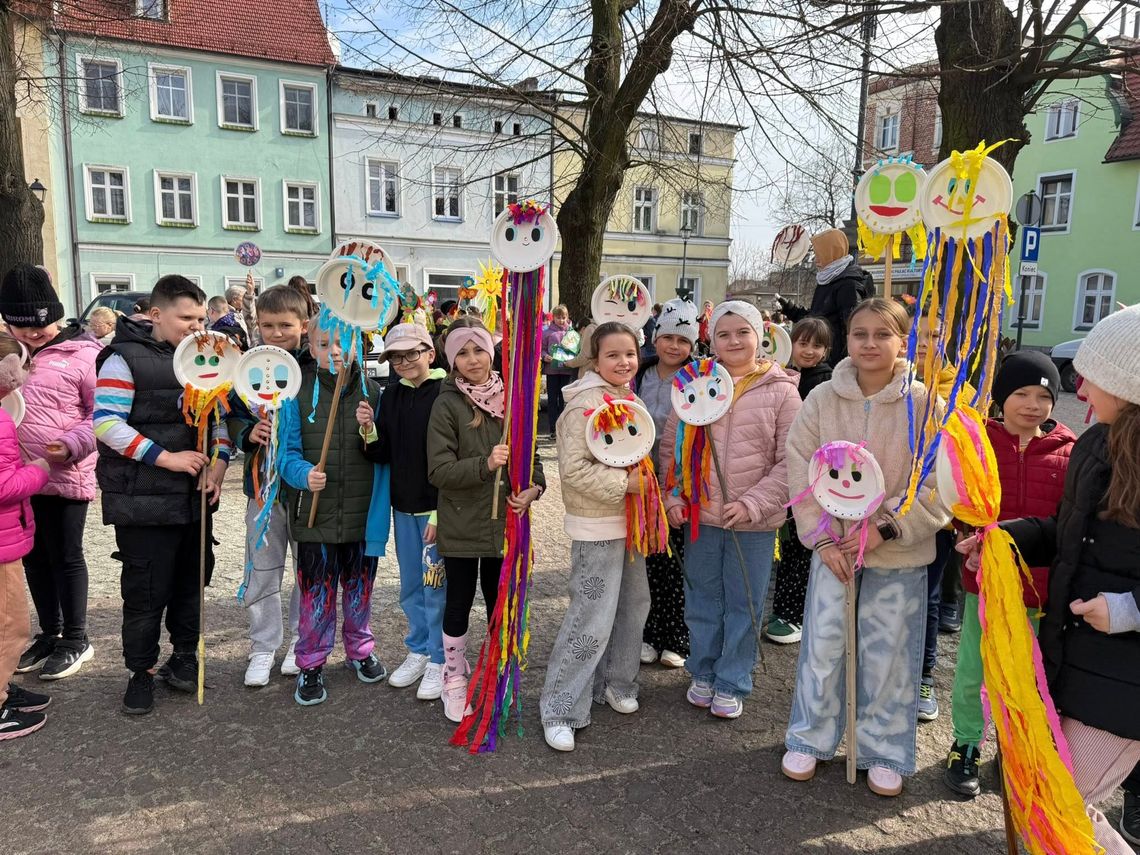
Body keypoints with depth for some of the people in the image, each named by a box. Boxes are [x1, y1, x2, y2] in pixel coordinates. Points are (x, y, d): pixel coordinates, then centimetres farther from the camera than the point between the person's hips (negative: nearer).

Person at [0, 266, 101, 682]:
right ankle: (50, 633, 32)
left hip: (65, 475, -6)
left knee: (65, 557, 6)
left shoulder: (82, 353, -9)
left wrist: (73, 444, -21)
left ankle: (75, 639, 22)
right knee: (33, 558, 16)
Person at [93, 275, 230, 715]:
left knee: (192, 579, 14)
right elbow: (106, 423, -15)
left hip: (194, 496, 6)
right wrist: (165, 458, -18)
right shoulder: (125, 357, -9)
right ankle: (141, 673, 18)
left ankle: (184, 657, 30)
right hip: (143, 499, -6)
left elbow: (219, 414, 15)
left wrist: (218, 460, -2)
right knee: (146, 591, 1)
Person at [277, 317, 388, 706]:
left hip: (362, 511, 2)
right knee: (316, 593, 7)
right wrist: (304, 474, -26)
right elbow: (287, 450, -7)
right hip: (315, 512, -2)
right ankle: (311, 665, 24)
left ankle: (360, 649, 38)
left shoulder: (370, 390, 2)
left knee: (359, 586, 17)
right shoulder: (297, 392, -5)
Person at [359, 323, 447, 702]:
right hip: (403, 505, 6)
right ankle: (418, 650, 34)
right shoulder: (392, 395, 7)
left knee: (436, 586, 3)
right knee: (411, 586, 17)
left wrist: (441, 512, -17)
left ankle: (439, 660, 19)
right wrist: (369, 430, -12)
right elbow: (382, 455, 9)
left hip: (438, 507, -6)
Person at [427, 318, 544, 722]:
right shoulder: (447, 405, -9)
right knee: (459, 602, 11)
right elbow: (439, 470, -14)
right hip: (461, 525, -3)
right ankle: (455, 679, 29)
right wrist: (485, 465, -27)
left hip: (505, 521, 3)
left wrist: (534, 486, -6)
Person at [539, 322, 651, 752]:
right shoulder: (585, 403, -17)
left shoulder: (629, 398, 10)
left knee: (633, 604, 17)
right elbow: (573, 469, -22)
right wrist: (623, 483, -23)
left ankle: (615, 683, 37)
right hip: (596, 526, -9)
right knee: (592, 617, -7)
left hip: (629, 520, 9)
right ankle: (560, 709, 8)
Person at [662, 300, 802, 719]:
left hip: (754, 523, -2)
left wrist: (753, 503, -15)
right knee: (702, 599, 15)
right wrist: (672, 496, -4)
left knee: (743, 605, 11)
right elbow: (671, 444, 6)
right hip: (700, 516, 2)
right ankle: (703, 673, 35)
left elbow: (790, 462, -7)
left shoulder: (781, 391, -4)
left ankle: (732, 684, 28)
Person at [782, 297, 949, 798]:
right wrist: (822, 538, -9)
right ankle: (810, 738, 31)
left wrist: (887, 528, -16)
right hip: (833, 547, 1)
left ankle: (884, 752, 31)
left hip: (899, 552, -1)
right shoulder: (822, 400, -4)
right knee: (823, 644, 9)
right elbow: (801, 472, -3)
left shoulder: (924, 403, -8)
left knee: (889, 653, 10)